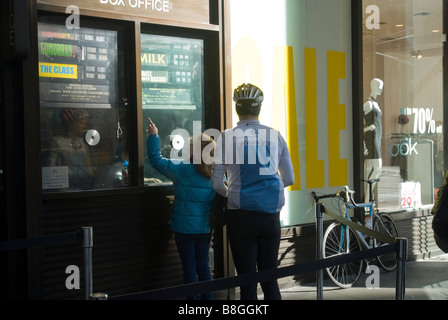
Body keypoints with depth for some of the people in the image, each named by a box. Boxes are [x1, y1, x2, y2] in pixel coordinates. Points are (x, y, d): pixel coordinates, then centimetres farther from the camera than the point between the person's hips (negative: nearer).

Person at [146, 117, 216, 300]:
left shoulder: (183, 170, -15)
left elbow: (156, 160, -7)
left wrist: (154, 136, 3)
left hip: (184, 228, -4)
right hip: (205, 228, 4)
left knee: (189, 266, 5)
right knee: (203, 265, 15)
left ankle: (193, 297, 10)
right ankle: (207, 297, 19)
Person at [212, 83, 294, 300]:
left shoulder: (227, 137, -4)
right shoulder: (275, 136, 4)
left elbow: (217, 184, -5)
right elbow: (289, 179, 11)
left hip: (241, 215, -3)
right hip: (271, 216, 3)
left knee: (247, 280, 4)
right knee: (270, 278, 12)